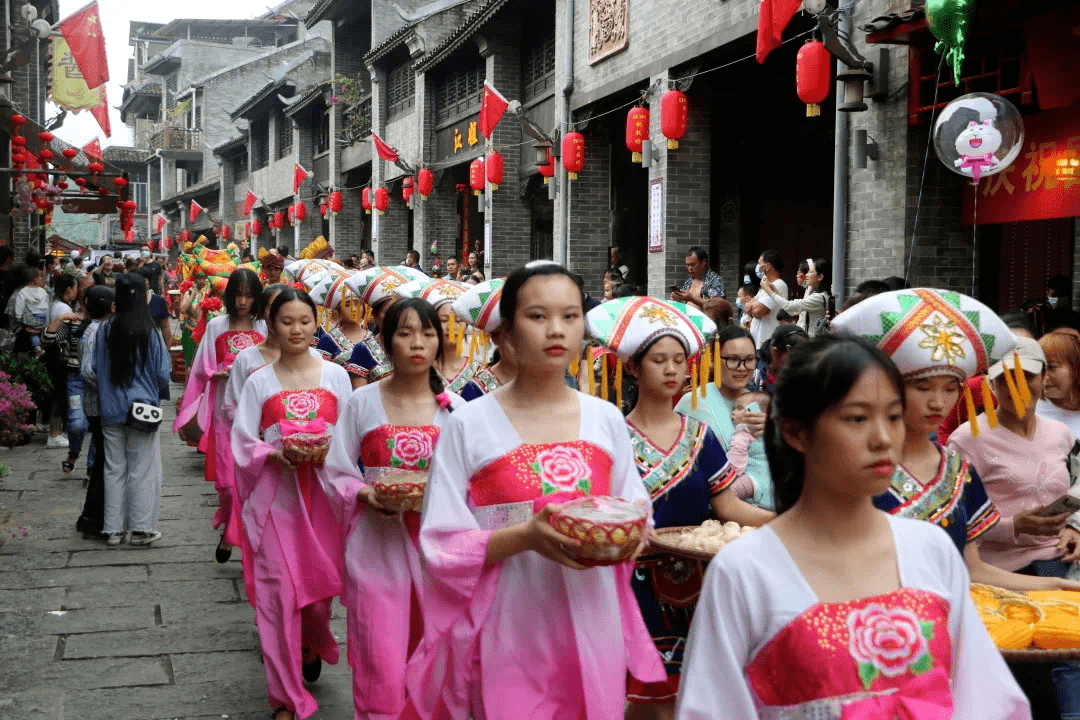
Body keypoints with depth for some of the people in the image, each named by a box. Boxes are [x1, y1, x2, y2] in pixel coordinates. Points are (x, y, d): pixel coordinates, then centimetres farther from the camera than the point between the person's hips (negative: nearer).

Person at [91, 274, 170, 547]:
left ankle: (113, 529, 16)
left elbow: (94, 371, 3)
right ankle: (141, 528, 10)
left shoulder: (105, 330, -4)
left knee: (114, 469, 11)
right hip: (142, 409, -3)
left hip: (111, 410, 3)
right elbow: (163, 375, -6)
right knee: (142, 470, 6)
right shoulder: (150, 333, -12)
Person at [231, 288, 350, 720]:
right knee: (279, 591, -4)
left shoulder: (335, 376, 6)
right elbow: (243, 444, 2)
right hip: (275, 495, -1)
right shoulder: (260, 382, 3)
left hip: (322, 493, 1)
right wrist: (276, 453, -15)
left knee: (322, 582, 5)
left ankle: (312, 643, 42)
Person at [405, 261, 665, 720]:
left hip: (593, 634, 3)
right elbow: (442, 547, -9)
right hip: (511, 641, -3)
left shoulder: (607, 420, 4)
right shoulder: (469, 426, -7)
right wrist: (525, 537, -23)